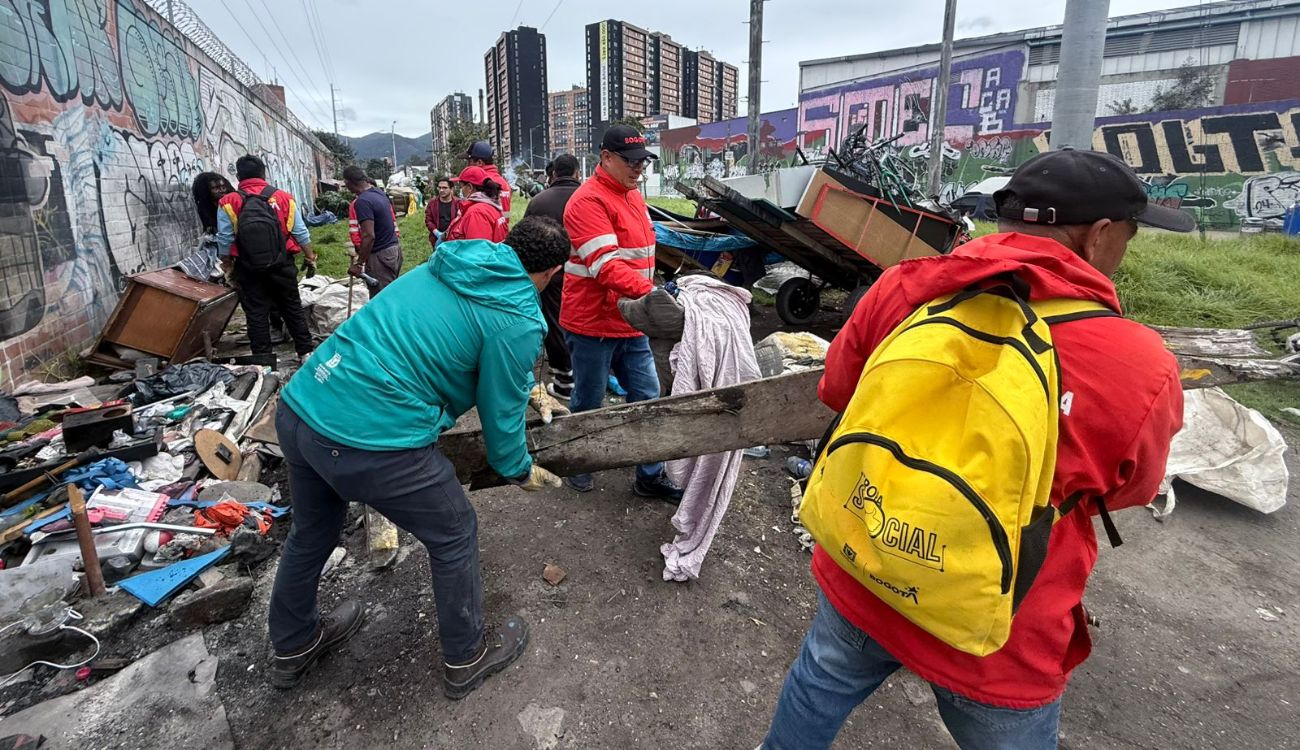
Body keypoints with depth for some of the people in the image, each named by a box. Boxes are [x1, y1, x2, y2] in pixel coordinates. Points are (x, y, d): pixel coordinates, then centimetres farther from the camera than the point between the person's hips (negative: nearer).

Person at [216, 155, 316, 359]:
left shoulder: (228, 203, -4)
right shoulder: (285, 198, 0)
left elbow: (224, 242, -3)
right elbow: (301, 234, 1)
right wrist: (311, 259, 12)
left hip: (249, 270, -1)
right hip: (282, 266, 1)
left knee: (256, 314, 6)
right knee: (293, 309, 13)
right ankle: (305, 352, 17)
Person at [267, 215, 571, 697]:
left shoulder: (446, 266, 14)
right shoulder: (517, 321, -10)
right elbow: (500, 416, -1)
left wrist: (523, 387, 41)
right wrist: (521, 472, 19)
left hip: (296, 408, 9)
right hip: (372, 441, -8)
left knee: (310, 532, 30)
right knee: (454, 536, 16)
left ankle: (293, 648, 56)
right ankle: (467, 658, 37)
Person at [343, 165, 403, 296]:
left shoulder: (362, 202, -19)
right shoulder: (379, 192, 9)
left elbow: (369, 236, -25)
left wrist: (358, 263, -19)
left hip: (380, 256, -9)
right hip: (394, 248, 9)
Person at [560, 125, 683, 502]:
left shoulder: (633, 196, 13)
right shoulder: (588, 201, -16)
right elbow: (606, 265, -27)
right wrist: (650, 292, -37)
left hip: (631, 323, 8)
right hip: (592, 324, -8)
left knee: (647, 398, 9)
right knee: (588, 403, 9)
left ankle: (651, 476, 21)